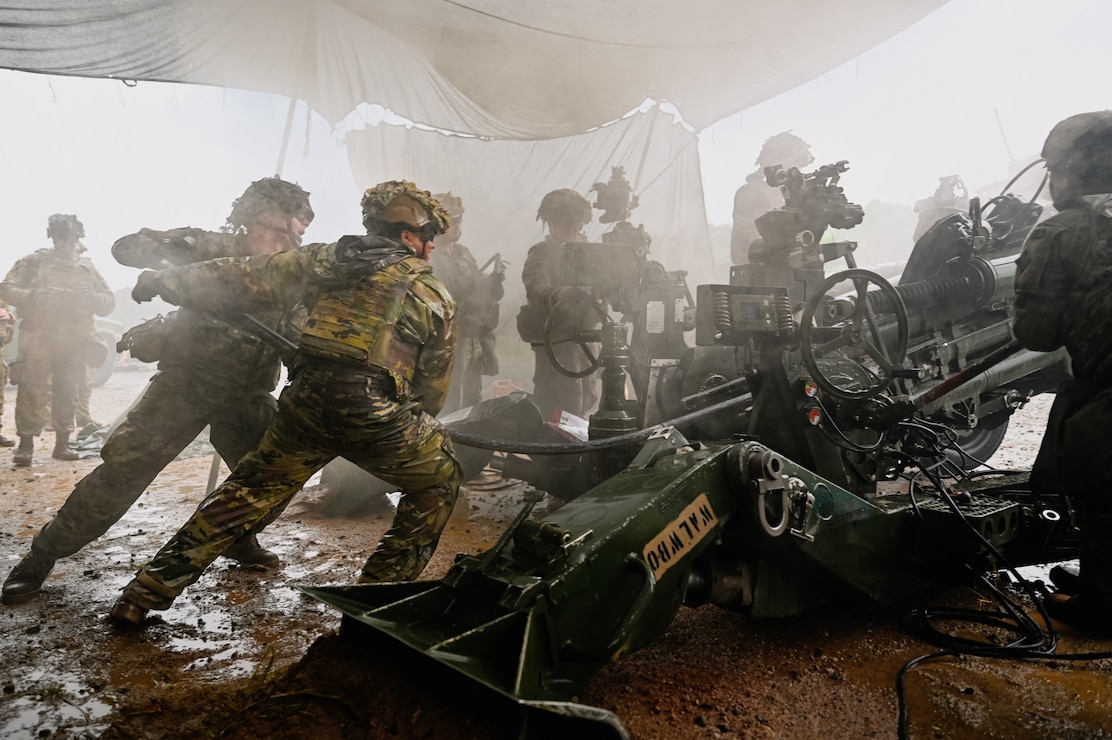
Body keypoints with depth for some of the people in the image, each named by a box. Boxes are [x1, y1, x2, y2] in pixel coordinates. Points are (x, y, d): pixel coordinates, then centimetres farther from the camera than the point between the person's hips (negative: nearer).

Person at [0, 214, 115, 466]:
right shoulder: (35, 261, 3)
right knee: (32, 390, -8)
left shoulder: (87, 268, 11)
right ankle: (25, 444, -2)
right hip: (38, 336, -3)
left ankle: (62, 443, 14)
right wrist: (33, 297, -19)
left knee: (67, 392, 6)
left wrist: (91, 297, -10)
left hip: (74, 340, 3)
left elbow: (109, 302, 10)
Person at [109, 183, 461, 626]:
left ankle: (143, 596, 26)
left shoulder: (328, 259, 14)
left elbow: (245, 282, 11)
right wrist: (409, 426, 31)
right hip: (373, 412, -3)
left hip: (305, 403, 4)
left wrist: (163, 282, 22)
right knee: (438, 484, 21)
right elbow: (433, 389, 14)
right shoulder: (435, 295, 11)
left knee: (248, 492, 21)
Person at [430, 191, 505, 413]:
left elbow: (477, 293, 16)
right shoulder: (428, 259, -13)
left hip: (474, 342, 8)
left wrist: (494, 280, -1)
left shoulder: (462, 252, 12)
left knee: (472, 404, 16)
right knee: (451, 411, -3)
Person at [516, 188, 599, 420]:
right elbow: (537, 288, -29)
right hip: (555, 338, -7)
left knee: (586, 401, 13)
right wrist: (561, 295, -48)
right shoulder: (541, 254, -7)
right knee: (566, 407, -12)